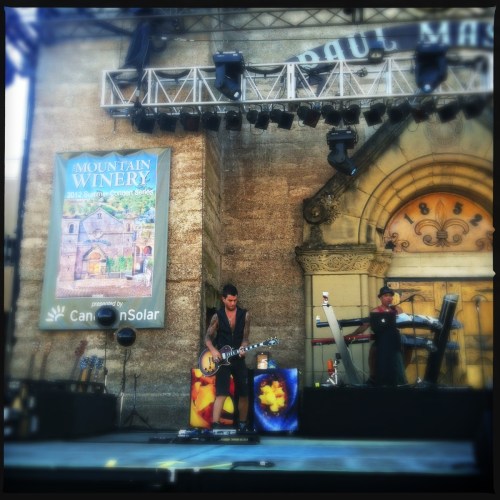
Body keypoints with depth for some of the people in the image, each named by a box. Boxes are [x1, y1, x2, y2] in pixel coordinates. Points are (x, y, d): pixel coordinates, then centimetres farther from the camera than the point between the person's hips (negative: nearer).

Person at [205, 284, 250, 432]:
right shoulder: (217, 316, -2)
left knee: (244, 394, 7)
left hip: (238, 359, 3)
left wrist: (242, 349, -21)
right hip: (222, 359, -2)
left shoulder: (245, 315, 1)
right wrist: (213, 350, -16)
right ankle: (215, 425, -17)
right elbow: (208, 337, 1)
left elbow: (245, 337, -1)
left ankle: (242, 425, 23)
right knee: (221, 393, -15)